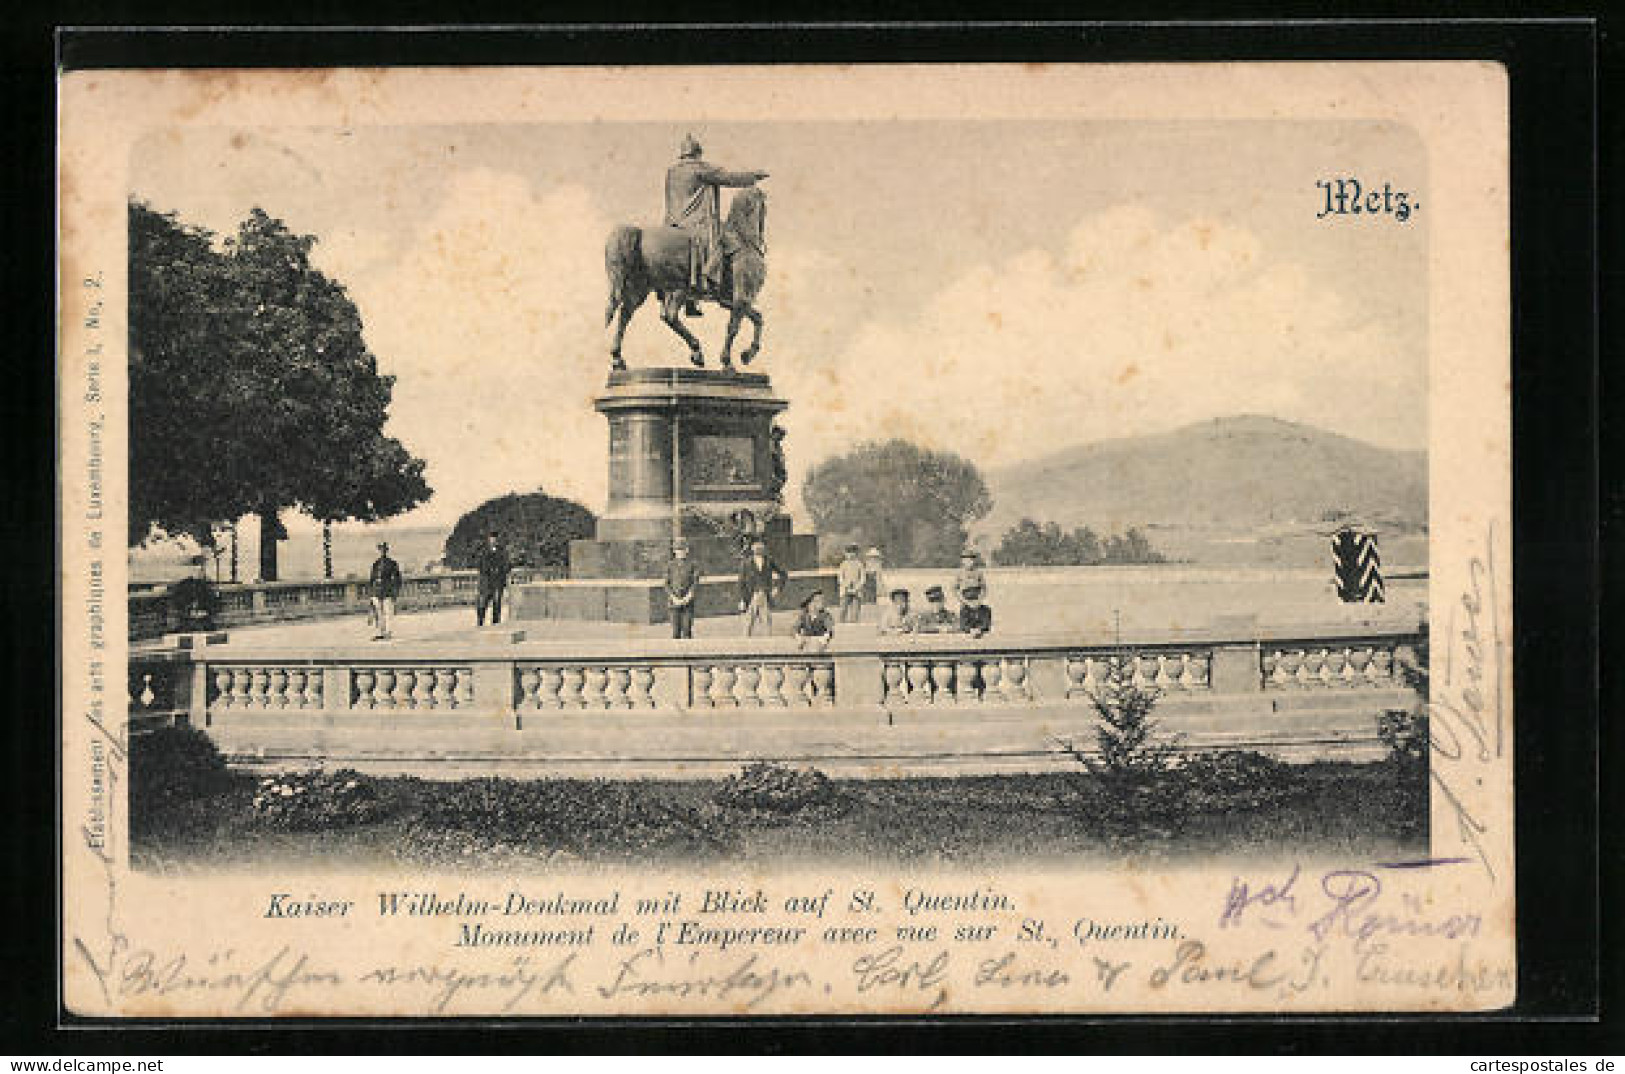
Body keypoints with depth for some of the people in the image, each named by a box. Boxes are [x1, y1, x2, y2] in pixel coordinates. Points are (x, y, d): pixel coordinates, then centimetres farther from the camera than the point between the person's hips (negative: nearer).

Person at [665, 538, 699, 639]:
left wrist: (688, 597, -12)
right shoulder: (670, 566, 6)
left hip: (688, 600, 0)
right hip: (674, 600, 0)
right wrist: (674, 598, -9)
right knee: (676, 628, -2)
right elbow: (667, 584, 4)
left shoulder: (691, 565, 5)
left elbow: (695, 582, 1)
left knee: (687, 627, -4)